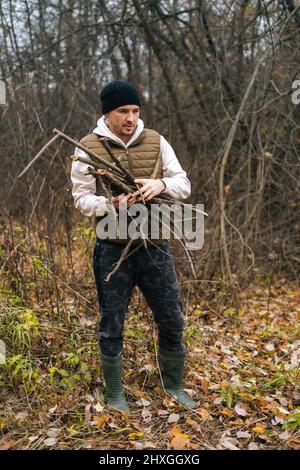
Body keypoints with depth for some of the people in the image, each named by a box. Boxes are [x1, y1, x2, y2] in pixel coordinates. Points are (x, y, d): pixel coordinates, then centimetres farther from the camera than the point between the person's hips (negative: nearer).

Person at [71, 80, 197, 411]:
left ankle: (173, 385, 33)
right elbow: (81, 199, -4)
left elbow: (184, 185, 3)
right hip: (113, 249, -2)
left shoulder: (156, 142, 3)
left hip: (154, 246, 3)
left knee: (172, 320, 10)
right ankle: (115, 393, 29)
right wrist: (111, 204, -24)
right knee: (111, 325, 9)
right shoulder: (89, 147, -4)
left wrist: (161, 184, -19)